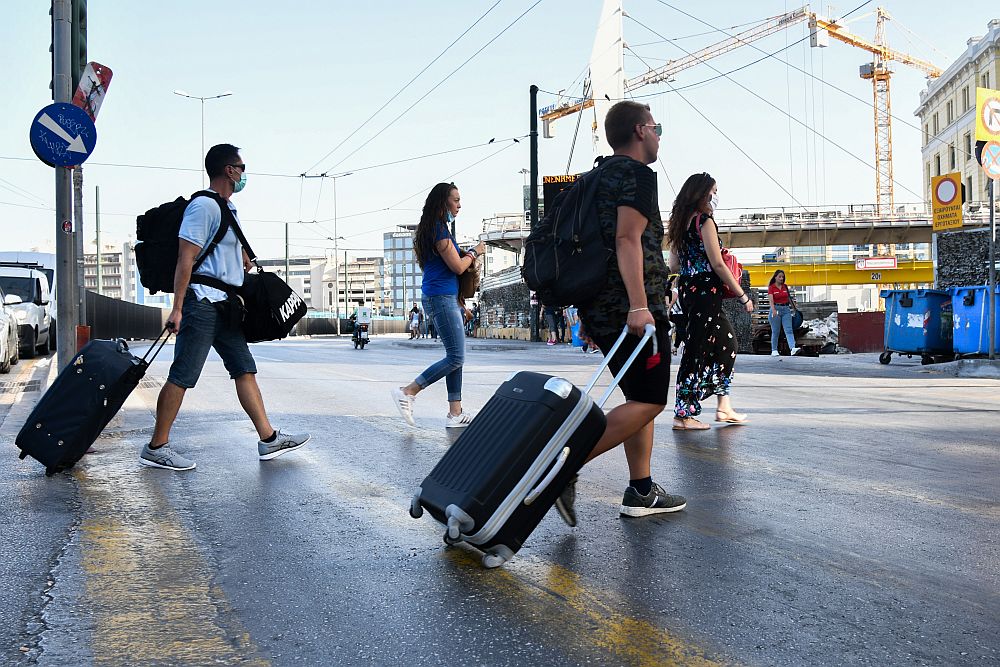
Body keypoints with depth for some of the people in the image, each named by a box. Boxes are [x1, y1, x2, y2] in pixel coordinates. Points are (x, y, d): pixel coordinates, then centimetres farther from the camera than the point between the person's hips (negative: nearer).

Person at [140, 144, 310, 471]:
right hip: (202, 302, -10)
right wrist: (177, 308, -22)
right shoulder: (204, 205, -11)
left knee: (245, 370, 7)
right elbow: (186, 257, -17)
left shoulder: (228, 209, 19)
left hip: (225, 305, 10)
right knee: (182, 376, -7)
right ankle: (156, 448, 0)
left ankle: (269, 439, 10)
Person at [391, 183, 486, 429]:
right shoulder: (439, 230, -13)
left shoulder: (435, 228, 19)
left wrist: (459, 305, 22)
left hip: (445, 298, 10)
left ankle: (455, 413, 9)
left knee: (455, 356, 9)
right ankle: (407, 392, -8)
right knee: (456, 358, -10)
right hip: (441, 298, -10)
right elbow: (458, 267, -14)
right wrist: (474, 252, 3)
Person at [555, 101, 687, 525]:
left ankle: (641, 492, 15)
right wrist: (638, 306, -26)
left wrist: (589, 311, 25)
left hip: (600, 309, 10)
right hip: (632, 308, -10)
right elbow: (627, 239, -20)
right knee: (650, 402, -7)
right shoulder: (638, 174, -7)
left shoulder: (599, 177, 21)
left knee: (640, 398, 15)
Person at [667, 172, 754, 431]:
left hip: (687, 291, 9)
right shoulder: (705, 221, -11)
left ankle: (724, 407, 17)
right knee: (698, 350, -4)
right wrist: (743, 295, -10)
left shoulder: (680, 223, 13)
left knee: (727, 340, 17)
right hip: (706, 291, -9)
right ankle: (683, 415, 0)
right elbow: (717, 265, -15)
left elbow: (674, 265, 14)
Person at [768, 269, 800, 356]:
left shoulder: (785, 287, 10)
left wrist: (793, 307, 19)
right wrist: (773, 310, -32)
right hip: (776, 309, -4)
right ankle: (774, 350, 14)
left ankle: (793, 348, -23)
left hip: (786, 309, 4)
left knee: (789, 330, -9)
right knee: (775, 332, 3)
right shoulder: (771, 287, -5)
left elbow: (789, 298, 18)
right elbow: (771, 300, -18)